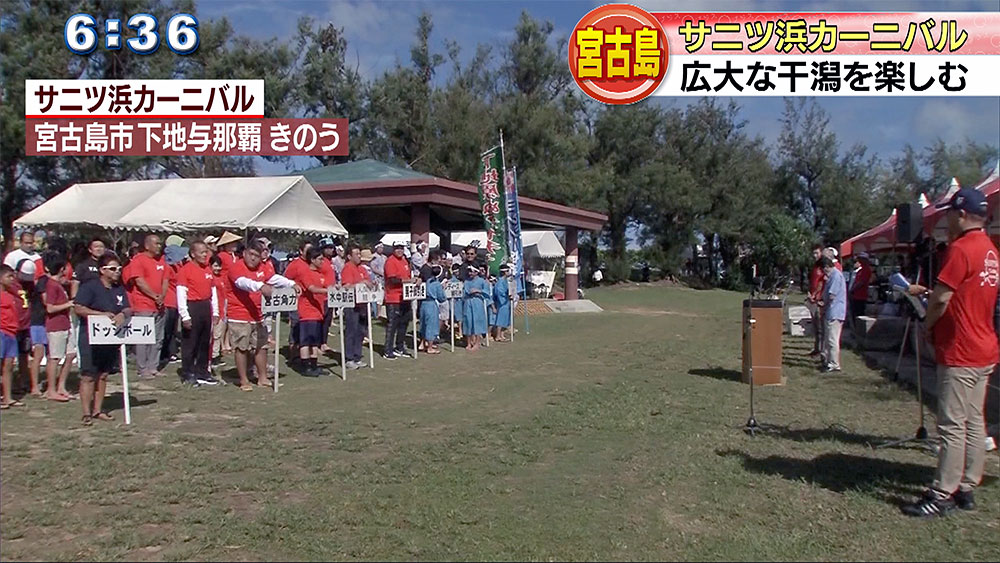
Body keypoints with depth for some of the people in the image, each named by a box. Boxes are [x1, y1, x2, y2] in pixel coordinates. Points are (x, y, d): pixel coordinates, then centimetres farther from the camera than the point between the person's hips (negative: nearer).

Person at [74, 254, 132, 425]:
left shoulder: (119, 289, 13)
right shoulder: (90, 287, -6)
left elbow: (128, 309, 8)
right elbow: (79, 308, -13)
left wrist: (122, 314, -15)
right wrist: (102, 314, -20)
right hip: (91, 337, -6)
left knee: (103, 375, 11)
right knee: (88, 376, -4)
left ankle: (97, 410, 18)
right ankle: (87, 413, -1)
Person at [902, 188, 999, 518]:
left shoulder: (961, 249, -17)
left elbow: (941, 297, -19)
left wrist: (927, 326, -2)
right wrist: (926, 292, 17)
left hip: (960, 354, -10)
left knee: (952, 427, -6)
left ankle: (941, 496, -1)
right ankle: (965, 490, 20)